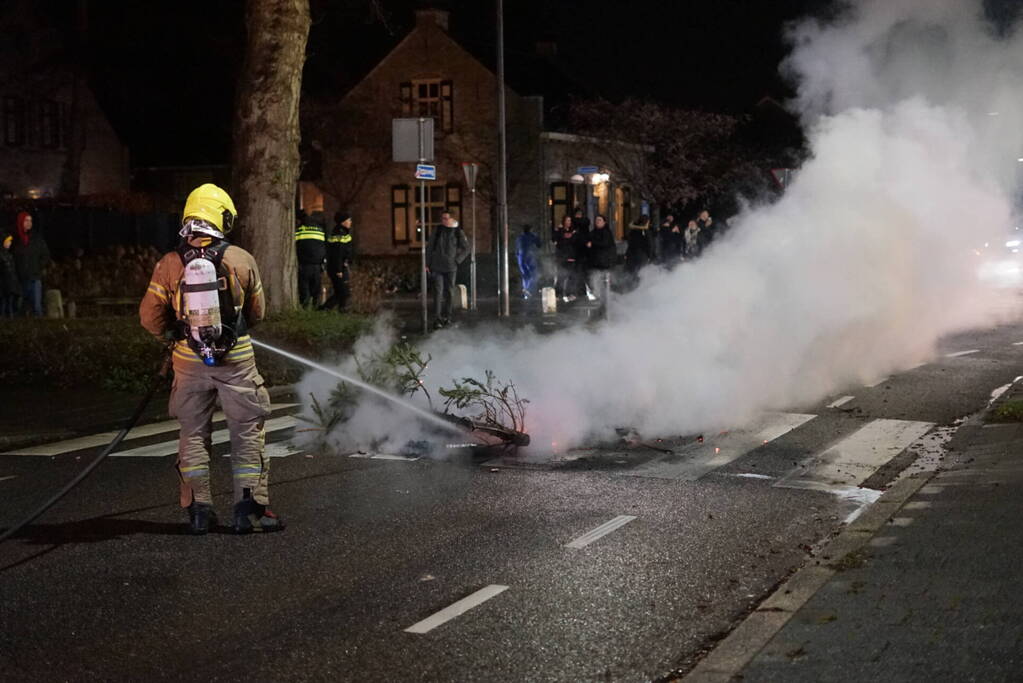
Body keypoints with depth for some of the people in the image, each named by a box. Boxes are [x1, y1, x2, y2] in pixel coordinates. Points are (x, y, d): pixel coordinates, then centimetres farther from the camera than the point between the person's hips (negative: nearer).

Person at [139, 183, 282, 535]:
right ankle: (249, 507, 6)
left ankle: (198, 510, 14)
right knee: (248, 431, 8)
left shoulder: (169, 264, -5)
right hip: (236, 359, -1)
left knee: (193, 433, 13)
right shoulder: (241, 260, -6)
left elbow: (150, 317, 0)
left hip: (190, 360, 2)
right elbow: (256, 312, 6)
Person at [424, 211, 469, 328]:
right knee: (438, 292, -10)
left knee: (449, 292, 7)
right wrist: (427, 264, 3)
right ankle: (437, 319, -13)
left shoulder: (458, 233, 1)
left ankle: (447, 316, 20)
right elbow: (429, 247, 6)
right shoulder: (437, 231, 0)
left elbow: (466, 249, 10)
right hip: (437, 267, -1)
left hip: (451, 268, 1)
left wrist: (457, 261, 1)